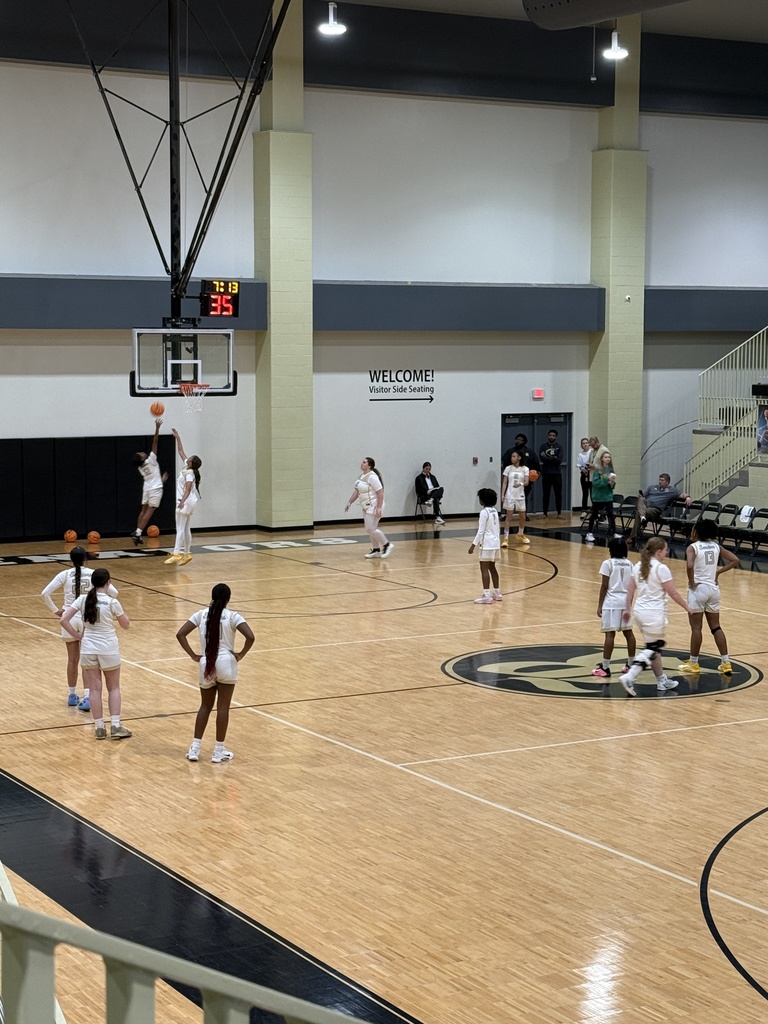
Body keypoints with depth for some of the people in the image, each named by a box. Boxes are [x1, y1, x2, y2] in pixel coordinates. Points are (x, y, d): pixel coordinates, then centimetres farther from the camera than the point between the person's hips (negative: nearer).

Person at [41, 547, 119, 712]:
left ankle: (72, 696, 25)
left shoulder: (65, 575, -4)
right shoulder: (93, 574, -4)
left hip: (69, 618, 1)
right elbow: (113, 592, -7)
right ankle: (86, 697, -9)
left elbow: (45, 594, -11)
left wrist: (56, 610, -2)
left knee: (72, 659, 14)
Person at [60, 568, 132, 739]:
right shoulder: (112, 602, -12)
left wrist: (77, 636, 1)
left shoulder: (82, 599, -5)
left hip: (88, 648, 2)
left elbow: (64, 620, -8)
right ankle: (115, 726, 3)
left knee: (94, 689, 8)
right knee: (114, 688, 11)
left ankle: (100, 728, 10)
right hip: (108, 648, -2)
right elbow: (126, 624, 0)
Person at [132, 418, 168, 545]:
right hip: (155, 489, -7)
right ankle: (138, 533, -12)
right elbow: (155, 442, -16)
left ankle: (137, 532, 10)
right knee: (149, 511, -5)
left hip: (147, 487, 7)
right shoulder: (151, 460, -13)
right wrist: (157, 428, -16)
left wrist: (161, 479, 27)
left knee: (144, 510, 13)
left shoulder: (140, 467, 5)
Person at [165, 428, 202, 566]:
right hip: (189, 503, 9)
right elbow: (181, 451, 19)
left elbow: (188, 489, -31)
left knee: (180, 529, -11)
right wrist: (177, 437, 22)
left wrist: (183, 501, -44)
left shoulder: (189, 474, -18)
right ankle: (187, 553, 13)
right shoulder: (186, 467, 7)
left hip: (185, 503, -9)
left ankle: (177, 553, -14)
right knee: (186, 529, 11)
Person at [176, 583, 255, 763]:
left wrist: (193, 656, 4)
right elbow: (250, 637, -18)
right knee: (223, 707, 5)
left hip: (206, 665, 3)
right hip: (226, 663, -3)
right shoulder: (233, 616, -5)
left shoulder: (201, 614, 4)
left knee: (205, 706, 17)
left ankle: (195, 748, 13)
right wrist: (241, 654, -4)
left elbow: (180, 635, -1)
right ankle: (218, 751, 9)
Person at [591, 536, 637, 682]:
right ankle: (631, 665, 22)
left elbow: (604, 587, -10)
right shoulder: (629, 564, 7)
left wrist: (599, 605, -4)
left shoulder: (608, 564, -9)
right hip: (625, 601, 6)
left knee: (610, 633, -7)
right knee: (628, 632, 14)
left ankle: (605, 668, -7)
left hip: (611, 602, -6)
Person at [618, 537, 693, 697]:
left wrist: (627, 609, 20)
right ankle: (629, 677, -16)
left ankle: (662, 681, 26)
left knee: (653, 647, 17)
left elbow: (630, 590, 11)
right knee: (652, 649, -2)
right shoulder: (661, 568, -14)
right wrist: (687, 608, 1)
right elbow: (673, 594, -11)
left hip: (640, 611, 8)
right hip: (655, 613, -8)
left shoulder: (639, 566, 7)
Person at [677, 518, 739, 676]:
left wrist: (691, 582, -14)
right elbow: (735, 560, 5)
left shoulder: (693, 547, -11)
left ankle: (693, 664, 9)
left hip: (698, 589, -6)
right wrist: (719, 571, 7)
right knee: (715, 627, 13)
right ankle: (726, 663, 13)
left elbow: (689, 566, -29)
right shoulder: (716, 546, 7)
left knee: (696, 627, 2)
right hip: (714, 588, 6)